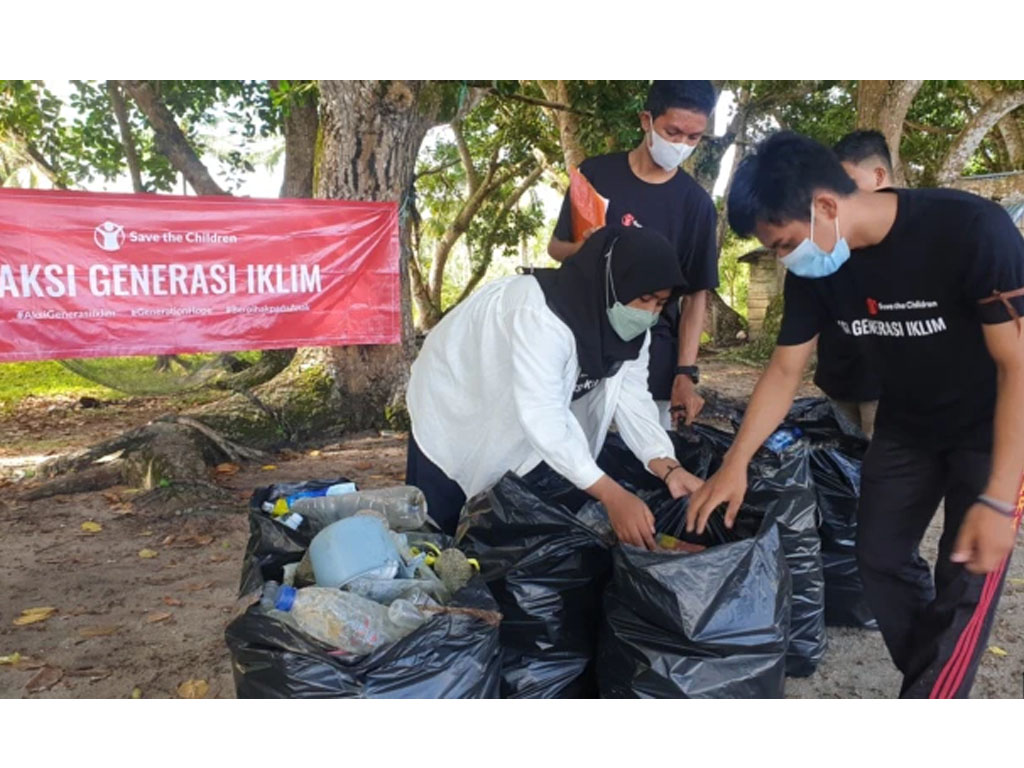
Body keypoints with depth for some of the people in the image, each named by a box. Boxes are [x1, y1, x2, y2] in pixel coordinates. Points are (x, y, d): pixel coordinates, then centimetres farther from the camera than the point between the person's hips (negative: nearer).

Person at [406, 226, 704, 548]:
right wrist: (612, 495, -48)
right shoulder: (540, 313, -39)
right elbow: (541, 416, -44)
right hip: (454, 410, -6)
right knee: (437, 531, 2)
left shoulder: (632, 327, -13)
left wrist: (669, 468, -32)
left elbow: (631, 399, -16)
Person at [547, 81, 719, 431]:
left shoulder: (697, 203, 0)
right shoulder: (596, 172, 1)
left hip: (652, 355, 0)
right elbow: (555, 247, 8)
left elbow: (696, 294, 1)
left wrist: (686, 373, -10)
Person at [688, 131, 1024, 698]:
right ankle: (935, 682, 28)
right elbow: (784, 370, -4)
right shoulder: (814, 268, -13)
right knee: (878, 556, 7)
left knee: (966, 585, -6)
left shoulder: (972, 230, -31)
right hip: (906, 426, 6)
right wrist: (734, 464, -8)